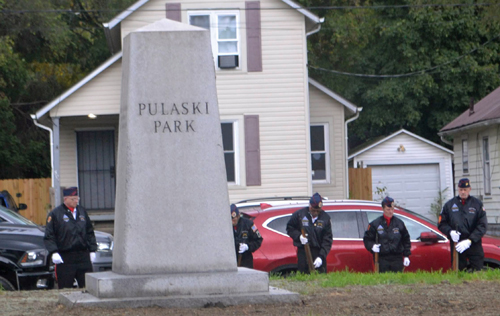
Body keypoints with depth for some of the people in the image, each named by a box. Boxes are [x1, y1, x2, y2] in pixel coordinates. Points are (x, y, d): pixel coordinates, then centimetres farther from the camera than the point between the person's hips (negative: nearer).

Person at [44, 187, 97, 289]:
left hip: (83, 257, 4)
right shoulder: (55, 214, -2)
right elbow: (49, 236, -5)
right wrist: (54, 252, -16)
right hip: (65, 258, -4)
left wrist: (92, 250, 13)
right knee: (66, 289, 0)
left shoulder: (82, 211, 14)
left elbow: (90, 233, 20)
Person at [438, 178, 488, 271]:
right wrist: (450, 232, -11)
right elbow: (441, 224, 11)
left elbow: (482, 226, -3)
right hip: (456, 245, 1)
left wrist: (469, 240, -14)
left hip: (474, 245, -1)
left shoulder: (477, 204, 2)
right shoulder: (449, 205, 8)